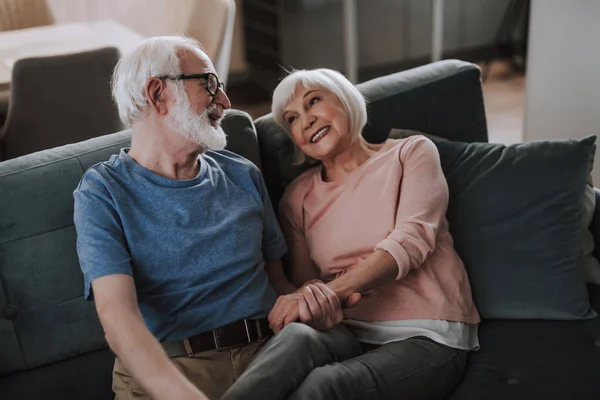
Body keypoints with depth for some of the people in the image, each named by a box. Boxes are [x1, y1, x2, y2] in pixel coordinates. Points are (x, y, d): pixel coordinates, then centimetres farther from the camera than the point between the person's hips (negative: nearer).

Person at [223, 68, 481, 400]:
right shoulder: (298, 197, 15)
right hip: (348, 333, 3)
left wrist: (331, 291, -25)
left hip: (426, 336, -2)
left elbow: (411, 241, -10)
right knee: (295, 339, -36)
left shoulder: (411, 153, 7)